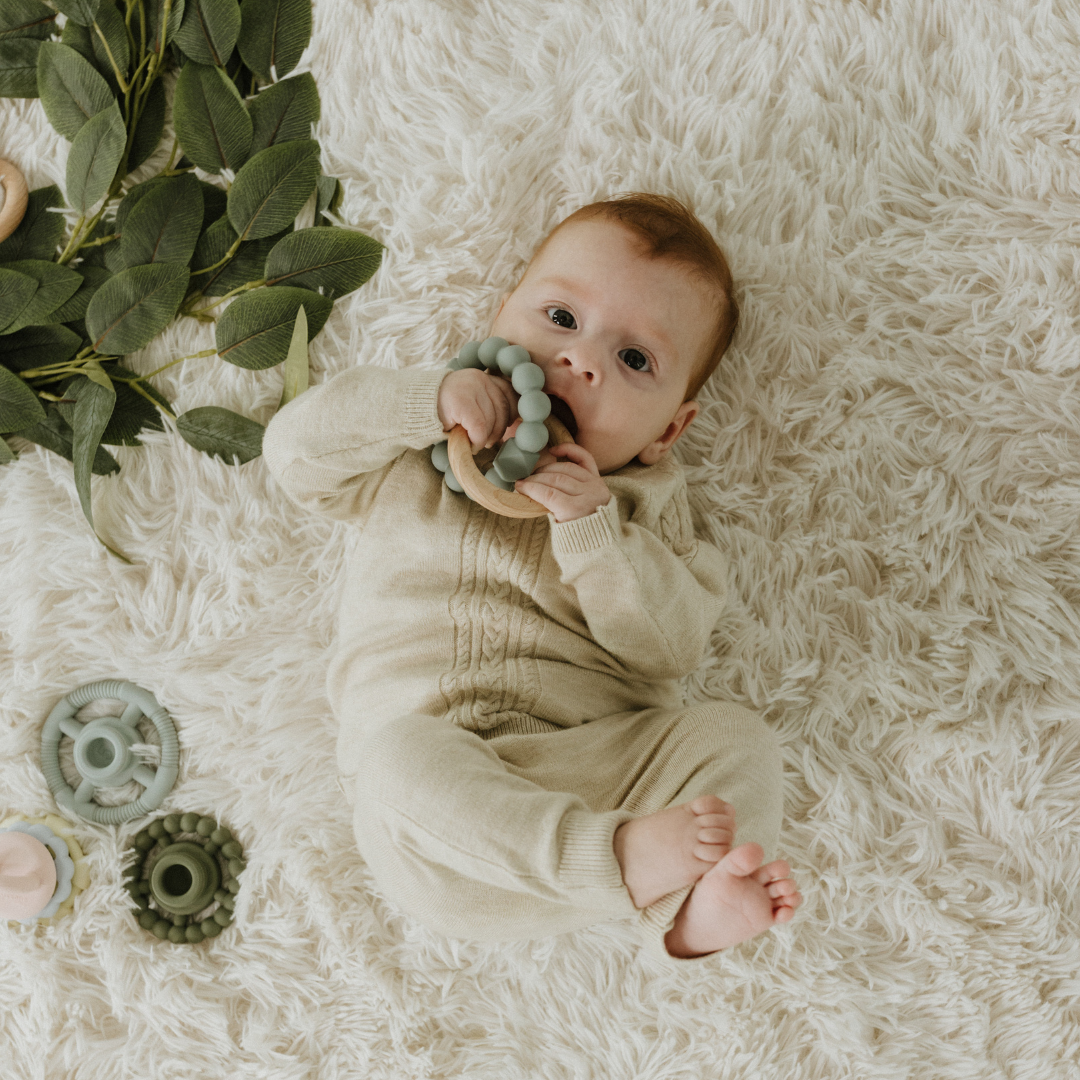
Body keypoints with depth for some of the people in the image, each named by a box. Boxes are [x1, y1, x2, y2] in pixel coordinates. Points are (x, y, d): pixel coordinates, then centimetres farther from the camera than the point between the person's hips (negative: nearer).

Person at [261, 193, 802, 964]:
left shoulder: (642, 503, 14)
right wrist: (427, 399, -8)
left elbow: (671, 649, 1)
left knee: (737, 738, -20)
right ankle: (617, 857, -42)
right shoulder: (417, 460, 16)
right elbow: (296, 449, 2)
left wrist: (591, 528, -12)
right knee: (398, 756, -35)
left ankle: (689, 907, -38)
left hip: (594, 766, 2)